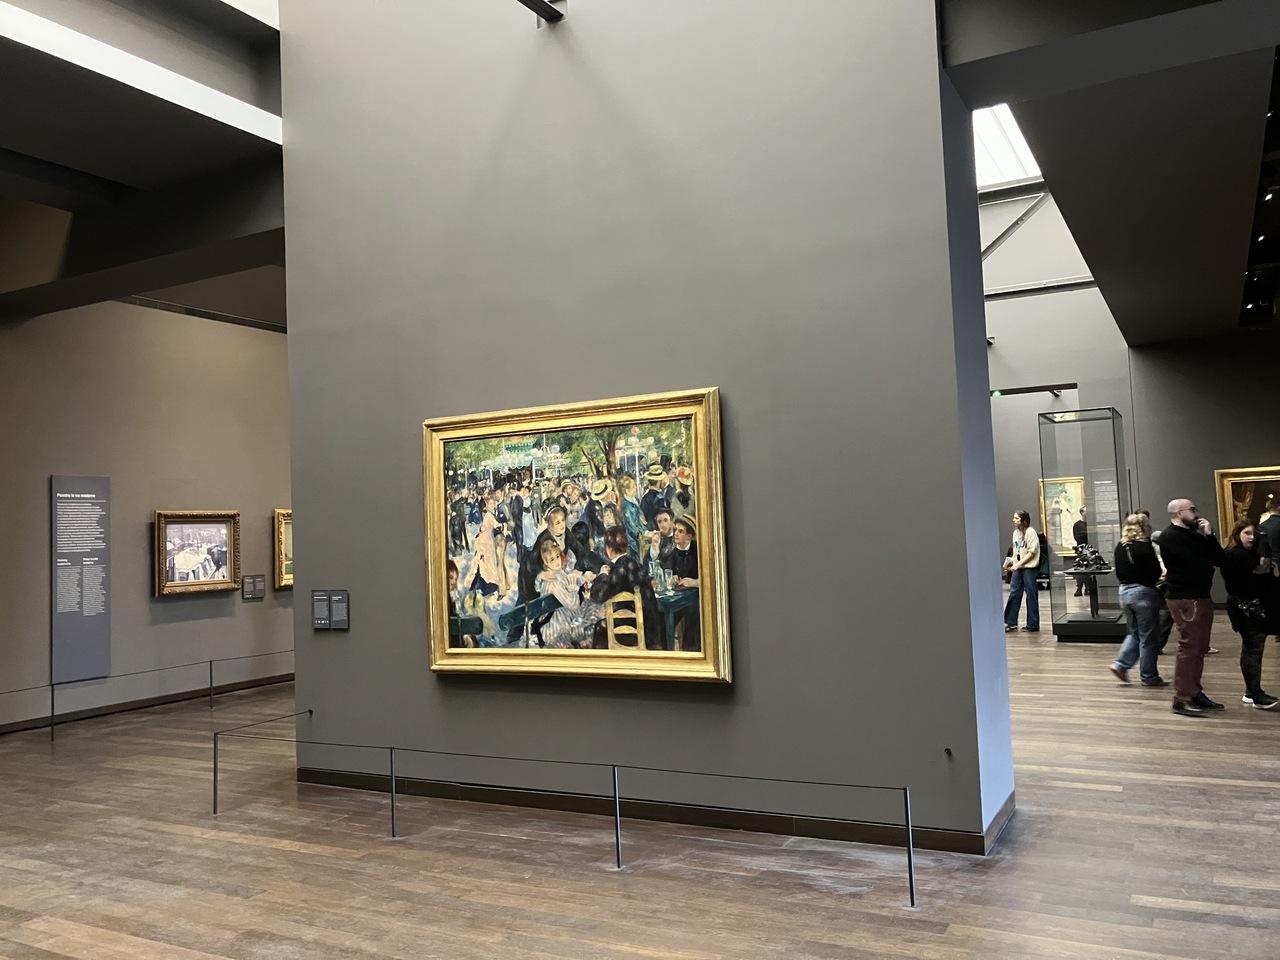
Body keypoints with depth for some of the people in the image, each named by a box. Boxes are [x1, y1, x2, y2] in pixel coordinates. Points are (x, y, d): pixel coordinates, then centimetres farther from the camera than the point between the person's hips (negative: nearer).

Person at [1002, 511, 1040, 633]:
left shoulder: (1030, 532, -10)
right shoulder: (1016, 532, 11)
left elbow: (1031, 553, -13)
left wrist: (1018, 564, -17)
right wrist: (1011, 561, 0)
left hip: (1029, 567, -7)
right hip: (1017, 568, 7)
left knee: (1031, 595, 1)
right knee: (1014, 593, 5)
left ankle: (1033, 625, 9)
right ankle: (1010, 622, 9)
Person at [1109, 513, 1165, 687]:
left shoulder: (1120, 547, 4)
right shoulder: (1145, 546, -14)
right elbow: (1155, 571, -13)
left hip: (1124, 591, 6)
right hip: (1144, 591, -6)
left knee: (1134, 632, 20)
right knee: (1147, 636, 4)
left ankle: (1120, 664, 8)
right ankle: (1149, 676, 11)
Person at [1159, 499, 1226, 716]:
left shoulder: (1194, 534, 17)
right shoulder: (1170, 537, -12)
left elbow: (1219, 560, 8)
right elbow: (1198, 563, -20)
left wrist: (1209, 535, -4)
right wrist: (1210, 566, 3)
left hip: (1202, 596, 9)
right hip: (1184, 599, -9)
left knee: (1200, 648, 12)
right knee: (1189, 648, -9)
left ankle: (1195, 693, 20)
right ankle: (1181, 699, -6)